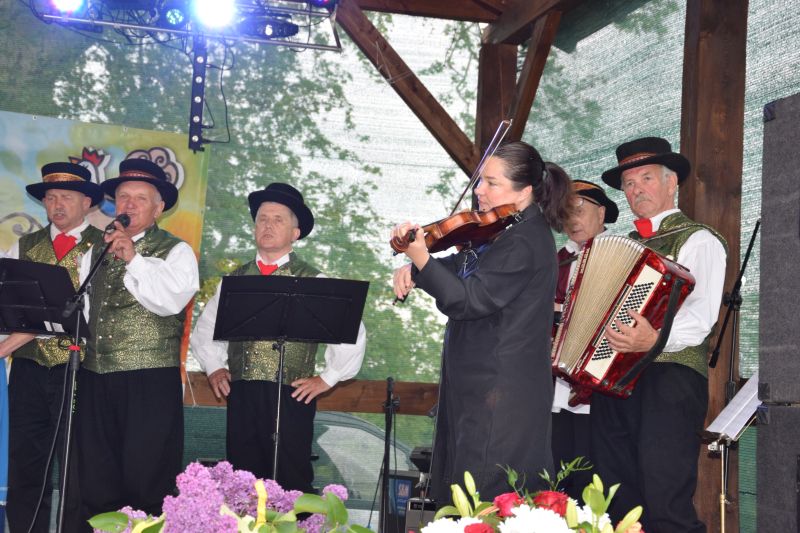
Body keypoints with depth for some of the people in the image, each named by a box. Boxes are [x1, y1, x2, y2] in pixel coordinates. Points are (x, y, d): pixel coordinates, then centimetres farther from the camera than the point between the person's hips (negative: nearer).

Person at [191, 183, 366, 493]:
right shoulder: (234, 279, 15)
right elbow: (205, 328, 26)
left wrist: (327, 379, 0)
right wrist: (213, 367, 15)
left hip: (292, 396, -3)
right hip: (241, 395, 4)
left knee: (291, 485, -5)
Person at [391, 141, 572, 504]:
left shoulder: (523, 243, -18)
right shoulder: (506, 232, 14)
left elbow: (468, 300, -23)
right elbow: (458, 269, 19)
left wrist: (421, 260, -31)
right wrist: (411, 268, 1)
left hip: (500, 395, -10)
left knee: (487, 502, -8)